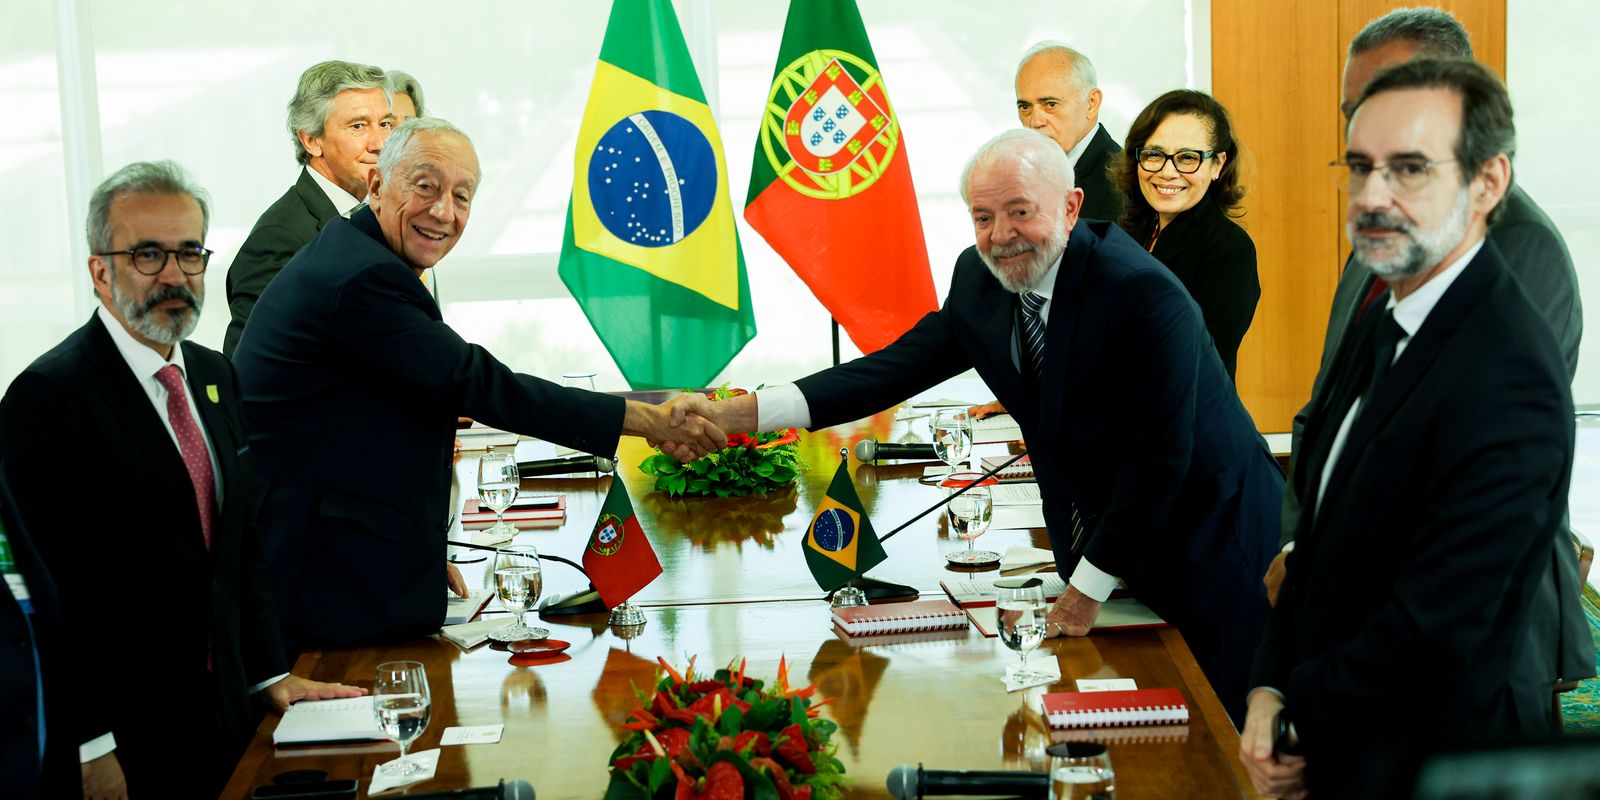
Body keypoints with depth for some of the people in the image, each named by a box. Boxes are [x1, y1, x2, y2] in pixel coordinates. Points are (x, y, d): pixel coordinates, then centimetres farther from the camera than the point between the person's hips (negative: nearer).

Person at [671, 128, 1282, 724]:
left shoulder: (1144, 293, -26)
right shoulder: (980, 280, -4)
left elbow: (1159, 457, -25)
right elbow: (899, 367, -7)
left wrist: (1087, 590, -19)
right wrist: (741, 414, -18)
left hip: (1204, 542, -6)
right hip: (1100, 539, 6)